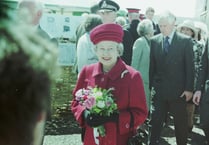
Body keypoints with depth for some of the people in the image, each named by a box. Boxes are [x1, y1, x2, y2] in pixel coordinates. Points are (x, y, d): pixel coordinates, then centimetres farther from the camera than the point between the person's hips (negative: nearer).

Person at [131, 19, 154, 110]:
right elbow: (134, 63, -11)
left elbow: (150, 62, 12)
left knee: (146, 107, 11)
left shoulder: (149, 42, 11)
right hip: (141, 80, -7)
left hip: (148, 80, 7)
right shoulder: (140, 42, -10)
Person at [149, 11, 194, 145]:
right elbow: (151, 65, 4)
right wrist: (150, 85, 1)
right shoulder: (154, 40, 2)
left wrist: (189, 88, -9)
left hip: (178, 90, -2)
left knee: (181, 122, 11)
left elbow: (190, 66, -6)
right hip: (159, 89, 2)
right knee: (156, 120, 7)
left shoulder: (186, 40, -6)